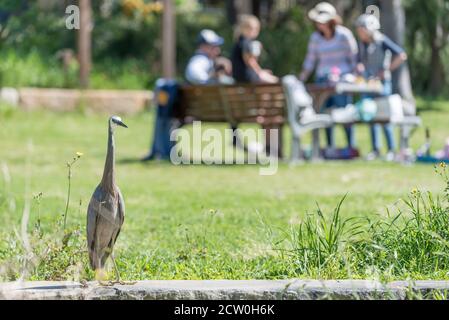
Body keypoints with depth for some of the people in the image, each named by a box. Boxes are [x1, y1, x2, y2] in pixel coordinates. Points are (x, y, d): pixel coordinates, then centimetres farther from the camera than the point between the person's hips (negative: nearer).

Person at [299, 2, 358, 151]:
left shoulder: (344, 35, -4)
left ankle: (351, 146, -4)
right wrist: (300, 81, 5)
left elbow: (354, 57, 2)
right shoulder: (315, 38, 5)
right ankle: (330, 148, 9)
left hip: (342, 78, -4)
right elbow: (309, 62, 10)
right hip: (322, 80, 4)